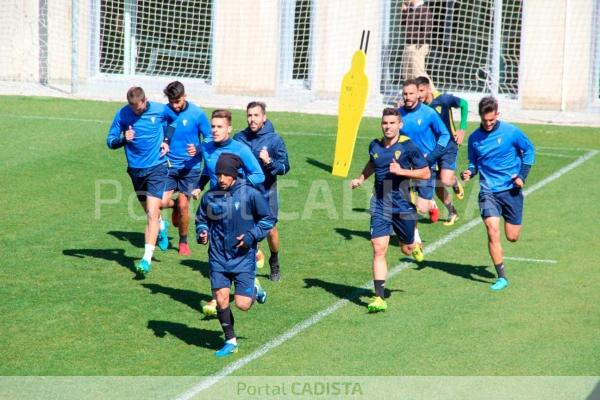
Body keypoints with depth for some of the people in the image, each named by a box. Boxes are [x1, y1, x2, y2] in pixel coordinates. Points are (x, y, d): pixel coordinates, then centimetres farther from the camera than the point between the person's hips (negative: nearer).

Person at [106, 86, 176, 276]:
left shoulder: (160, 110, -9)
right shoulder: (122, 114, -8)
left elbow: (176, 121, 13)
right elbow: (110, 141, -5)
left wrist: (166, 141, 4)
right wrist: (124, 139, -24)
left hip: (157, 168, -3)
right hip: (136, 169, 3)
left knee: (152, 214, -13)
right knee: (150, 212, 17)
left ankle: (147, 258, -13)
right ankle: (161, 226, 52)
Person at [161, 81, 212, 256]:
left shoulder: (197, 114, -9)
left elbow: (209, 137, -2)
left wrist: (198, 149, -19)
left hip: (190, 167, -2)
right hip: (169, 165, 2)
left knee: (184, 205, -2)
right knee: (162, 202, -11)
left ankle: (183, 241, 22)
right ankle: (175, 205, 28)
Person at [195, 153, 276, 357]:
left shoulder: (250, 194, -10)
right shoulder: (210, 196, -2)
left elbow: (268, 219, -1)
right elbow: (201, 219, 15)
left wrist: (251, 236, -13)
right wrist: (202, 233, -6)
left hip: (243, 258, -3)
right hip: (218, 258, 3)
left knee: (242, 304, -7)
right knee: (221, 300, 0)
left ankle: (255, 290, 29)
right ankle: (230, 341, 19)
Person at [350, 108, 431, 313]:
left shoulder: (408, 146, -10)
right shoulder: (375, 146, 4)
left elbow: (426, 173, -6)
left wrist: (401, 171, -18)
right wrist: (360, 179, 11)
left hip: (403, 207, -2)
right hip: (380, 207, 2)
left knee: (407, 249, 12)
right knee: (378, 250, -9)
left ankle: (415, 245, 52)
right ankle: (379, 298, -9)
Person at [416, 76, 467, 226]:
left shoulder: (443, 99, -16)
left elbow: (464, 104, -10)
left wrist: (462, 129, -14)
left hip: (448, 147, -4)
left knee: (446, 180, -19)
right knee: (437, 186, 4)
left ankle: (456, 183, 20)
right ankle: (452, 213, 28)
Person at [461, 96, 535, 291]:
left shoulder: (511, 132, -7)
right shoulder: (474, 138, 0)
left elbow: (529, 150, 6)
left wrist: (522, 175, -4)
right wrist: (470, 172, -9)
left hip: (511, 189, -1)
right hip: (488, 191, 1)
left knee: (512, 237, 2)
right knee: (492, 231, -15)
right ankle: (501, 277, -7)